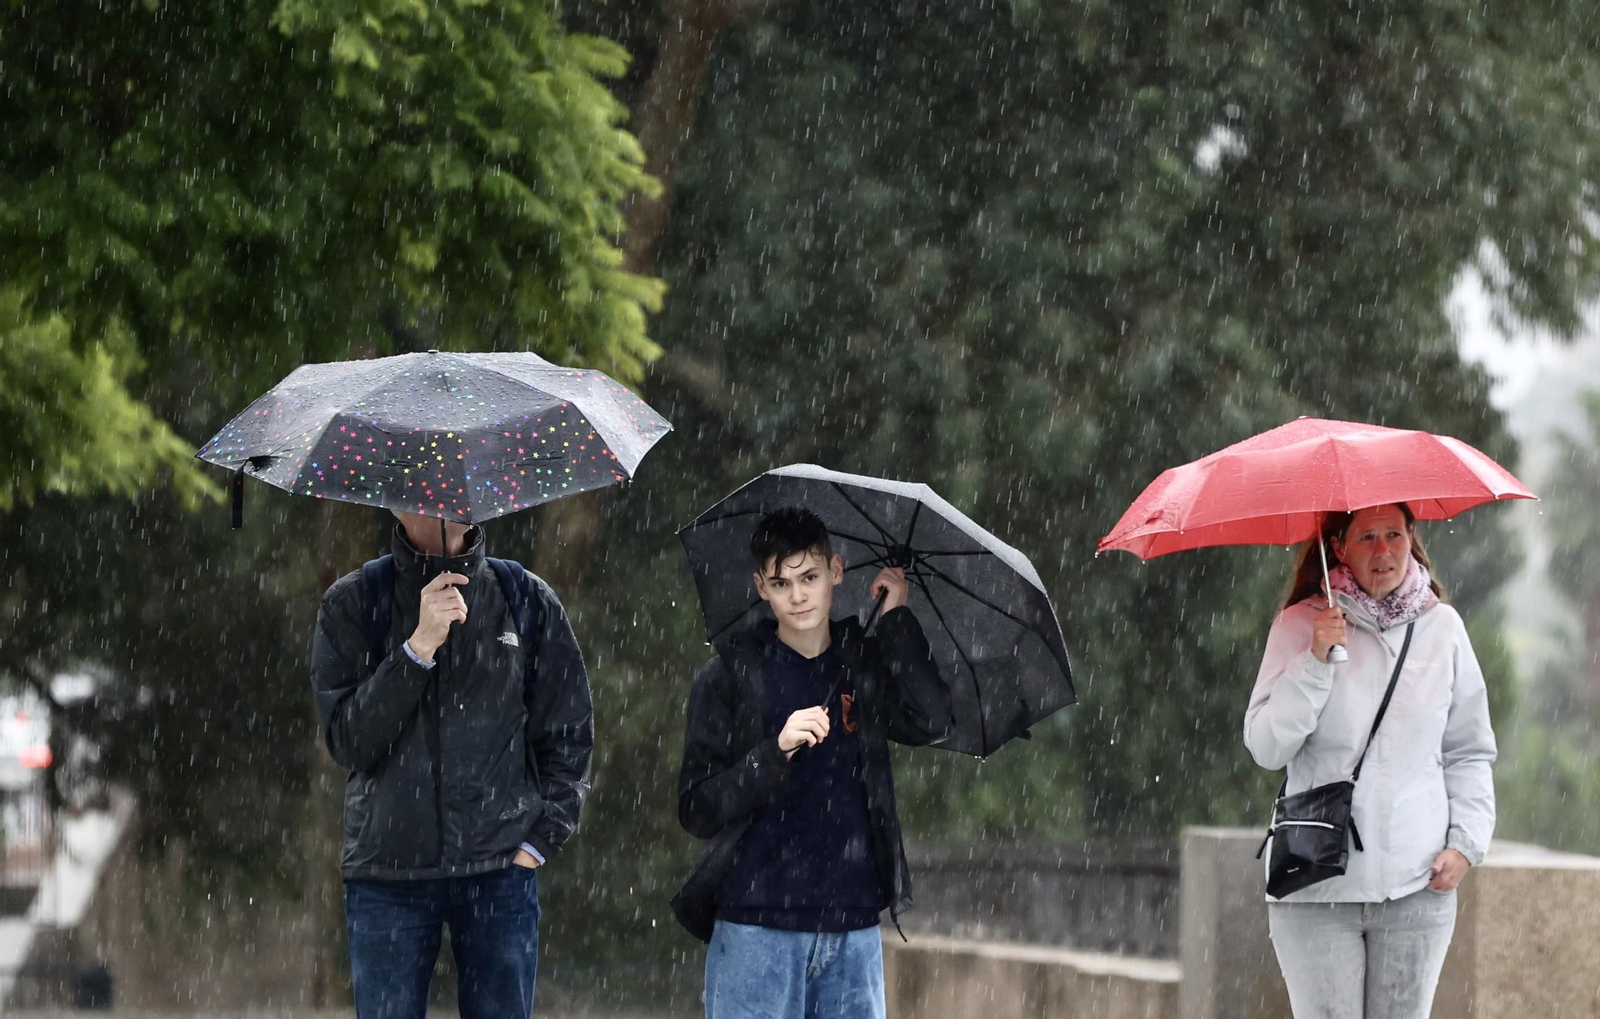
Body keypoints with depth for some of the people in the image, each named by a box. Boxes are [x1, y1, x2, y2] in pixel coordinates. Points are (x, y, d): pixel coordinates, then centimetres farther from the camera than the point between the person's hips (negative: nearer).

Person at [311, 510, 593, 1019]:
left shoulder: (527, 601, 7)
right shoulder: (351, 604, 4)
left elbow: (569, 737, 10)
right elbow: (346, 739, -7)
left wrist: (540, 840, -1)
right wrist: (419, 647, -16)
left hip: (501, 870, 0)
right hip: (386, 873, 0)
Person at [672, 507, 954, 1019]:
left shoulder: (866, 664, 10)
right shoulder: (730, 675, 2)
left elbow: (929, 722, -10)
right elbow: (697, 809, -4)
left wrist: (897, 618, -4)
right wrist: (778, 751, -18)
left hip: (853, 930, 3)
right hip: (756, 930, -3)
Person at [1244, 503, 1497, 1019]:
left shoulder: (1442, 627, 7)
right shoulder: (1300, 626, 1)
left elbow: (1470, 753, 13)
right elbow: (1266, 748, -6)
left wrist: (1466, 842, 1)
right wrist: (1315, 662, -15)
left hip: (1417, 886, 2)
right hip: (1316, 892, -2)